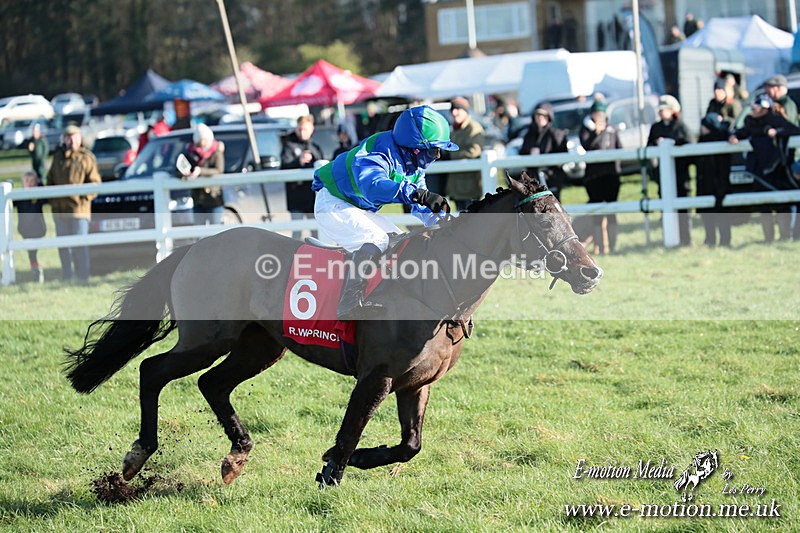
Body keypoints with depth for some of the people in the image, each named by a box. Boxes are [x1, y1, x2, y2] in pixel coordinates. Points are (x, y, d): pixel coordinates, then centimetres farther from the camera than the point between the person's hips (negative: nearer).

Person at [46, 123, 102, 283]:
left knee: (80, 245, -6)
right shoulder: (58, 156, 16)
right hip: (59, 209, 5)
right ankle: (66, 277, 18)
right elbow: (50, 179, 22)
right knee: (63, 245, 10)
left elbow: (95, 183, -1)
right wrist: (51, 197, 10)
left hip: (79, 209, -5)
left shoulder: (87, 158, 1)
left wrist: (85, 197, -12)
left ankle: (83, 277, -1)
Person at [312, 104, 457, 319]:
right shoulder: (379, 155, -28)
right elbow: (373, 186, -49)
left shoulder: (414, 167, 3)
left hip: (361, 211, 10)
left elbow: (421, 207, 12)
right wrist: (418, 194, -55)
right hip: (333, 204, -10)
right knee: (376, 241, -29)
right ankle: (350, 302, -39)